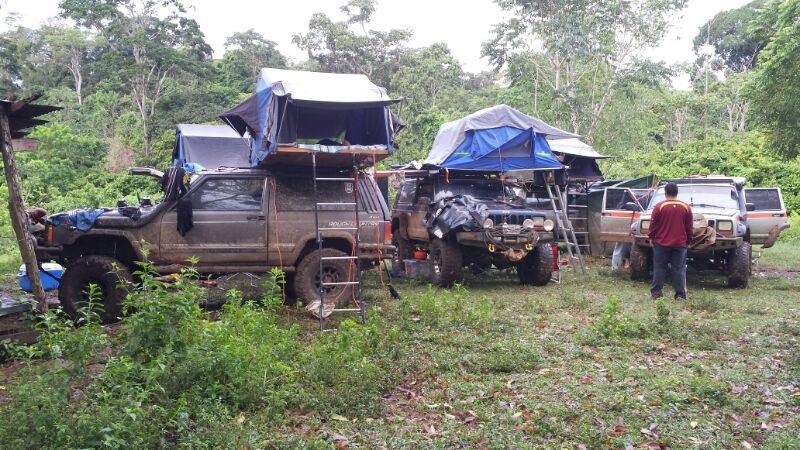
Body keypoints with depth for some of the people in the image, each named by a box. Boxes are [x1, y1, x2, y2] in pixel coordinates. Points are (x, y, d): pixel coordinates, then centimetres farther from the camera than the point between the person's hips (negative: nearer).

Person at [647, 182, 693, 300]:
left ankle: (656, 292, 9)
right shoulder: (686, 207, 0)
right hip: (680, 244, 2)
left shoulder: (660, 206, -8)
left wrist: (651, 237, 10)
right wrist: (688, 240, 17)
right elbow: (689, 228, 6)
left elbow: (653, 224, -4)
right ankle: (680, 294, 5)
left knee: (659, 268, 6)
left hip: (661, 243, -2)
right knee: (679, 269, 5)